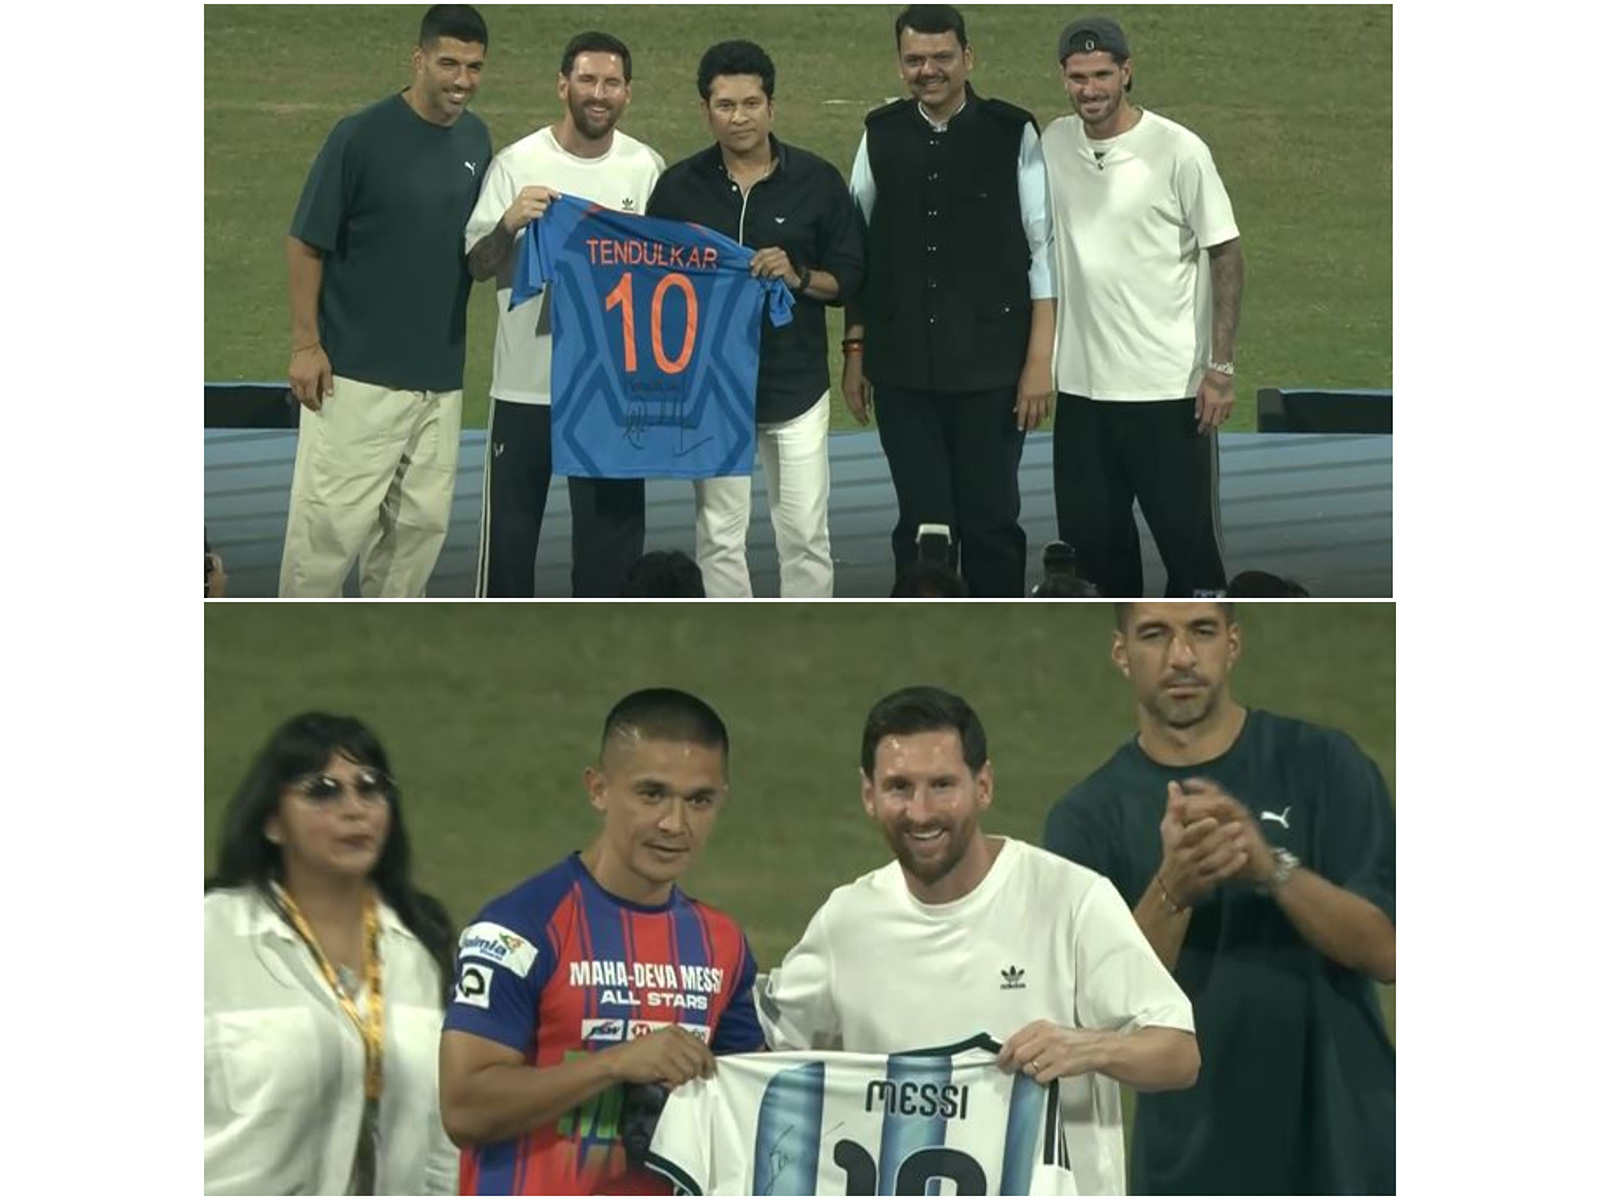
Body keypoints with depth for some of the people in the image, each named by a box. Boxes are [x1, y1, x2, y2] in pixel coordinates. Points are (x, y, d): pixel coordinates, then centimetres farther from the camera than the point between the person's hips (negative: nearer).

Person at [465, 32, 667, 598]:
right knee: (510, 529, 6)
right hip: (525, 383, -2)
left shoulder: (647, 168, 3)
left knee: (612, 531, 6)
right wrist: (508, 224, -27)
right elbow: (475, 266, -8)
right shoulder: (519, 164, -5)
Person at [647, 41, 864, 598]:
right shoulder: (680, 186, 2)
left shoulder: (817, 181, -1)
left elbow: (848, 280, 2)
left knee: (805, 536, 0)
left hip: (796, 383, -1)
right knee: (719, 538, 5)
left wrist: (798, 276, -16)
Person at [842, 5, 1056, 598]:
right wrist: (855, 353, 10)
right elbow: (856, 253, 12)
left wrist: (1040, 360, -5)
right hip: (904, 369, 2)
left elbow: (1044, 249, -2)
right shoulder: (882, 136, 6)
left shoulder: (1012, 134, -2)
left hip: (991, 369, -2)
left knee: (991, 524, 2)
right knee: (922, 527, 4)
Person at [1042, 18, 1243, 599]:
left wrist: (1220, 366, -11)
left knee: (1186, 532, 0)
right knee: (1091, 539, 11)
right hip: (1081, 384, 5)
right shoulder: (1054, 144, 5)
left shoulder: (1178, 151, -10)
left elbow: (1226, 256, -6)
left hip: (1167, 388, -5)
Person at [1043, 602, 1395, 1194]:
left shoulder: (1322, 766, 1)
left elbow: (1389, 952, -7)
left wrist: (1272, 868, -22)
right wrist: (1172, 891, -22)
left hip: (1346, 1151, -1)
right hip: (1191, 1164, 1)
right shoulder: (1086, 820, 3)